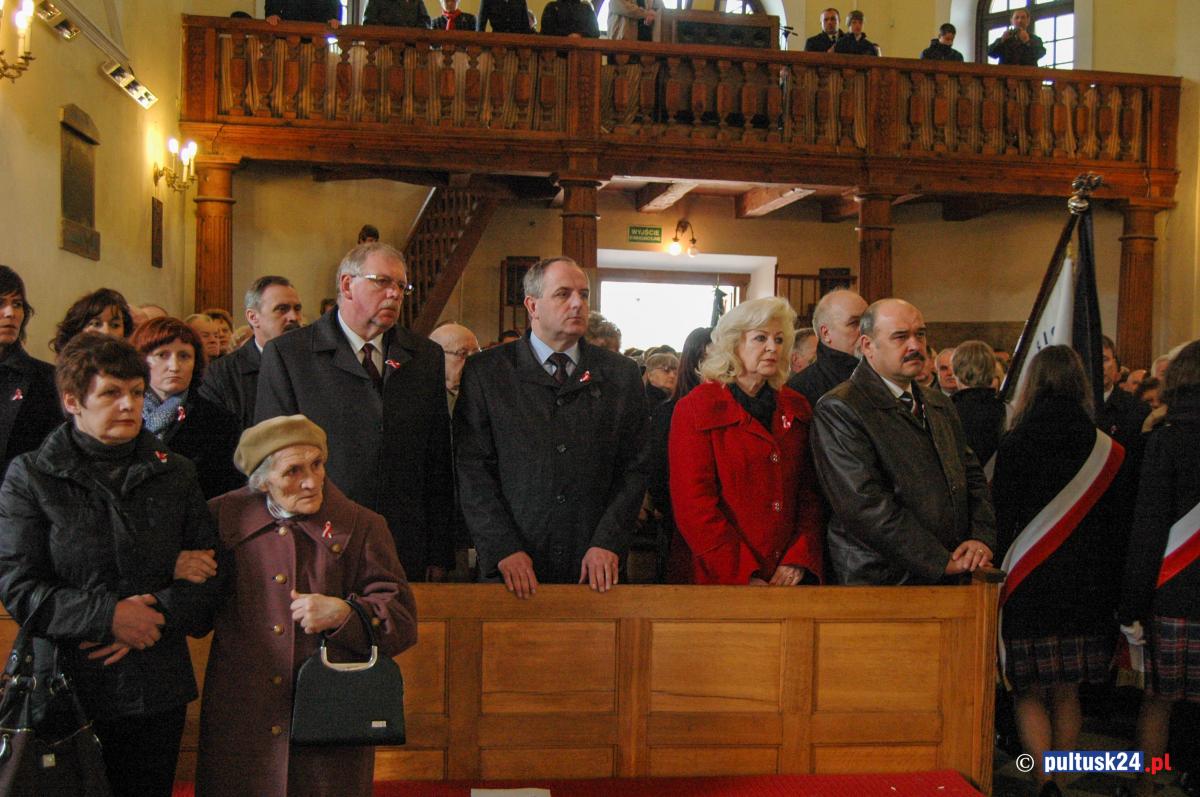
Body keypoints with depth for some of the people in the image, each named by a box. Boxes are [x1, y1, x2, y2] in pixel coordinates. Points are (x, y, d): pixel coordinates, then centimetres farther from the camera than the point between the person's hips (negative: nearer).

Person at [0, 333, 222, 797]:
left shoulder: (175, 473, 7)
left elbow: (212, 571, 3)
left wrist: (156, 616, -13)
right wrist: (107, 616, -18)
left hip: (158, 692, 2)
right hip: (68, 687, -2)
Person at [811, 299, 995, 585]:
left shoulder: (939, 404, 17)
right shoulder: (837, 410, -10)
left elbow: (972, 475, 18)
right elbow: (865, 503, -18)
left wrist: (982, 537, -1)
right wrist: (940, 561, -16)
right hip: (881, 580, -6)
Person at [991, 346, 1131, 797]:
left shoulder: (1014, 445, -8)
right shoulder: (1109, 452, -1)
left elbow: (1000, 520, -7)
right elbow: (1119, 530, 4)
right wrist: (1113, 591, 13)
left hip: (1029, 589, -3)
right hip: (1086, 591, 3)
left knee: (1029, 693, 8)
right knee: (1066, 695, 15)